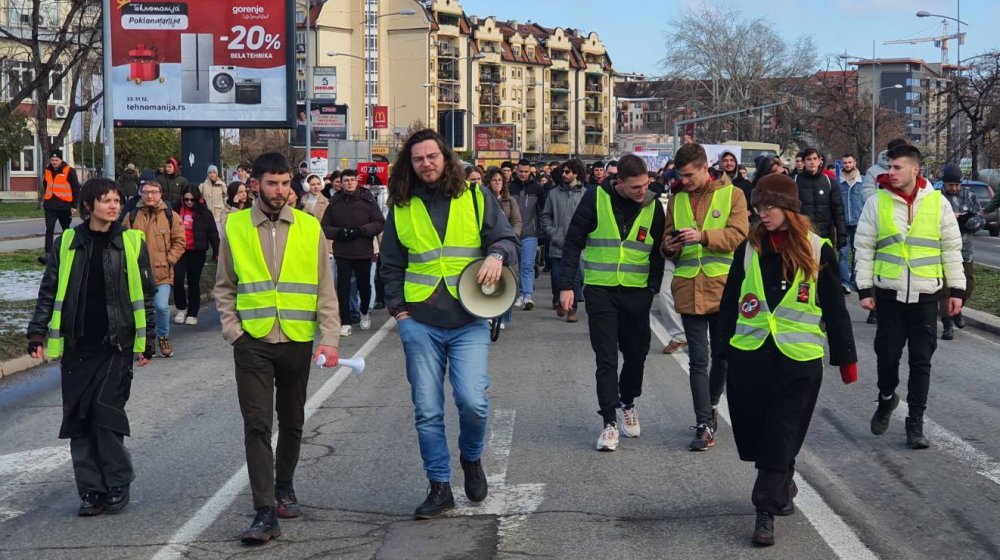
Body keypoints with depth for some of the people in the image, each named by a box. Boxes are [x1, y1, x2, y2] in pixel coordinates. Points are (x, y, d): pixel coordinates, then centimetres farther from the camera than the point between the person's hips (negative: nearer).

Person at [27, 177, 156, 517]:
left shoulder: (132, 243, 1)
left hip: (116, 345, -2)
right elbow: (49, 292, 8)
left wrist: (146, 342, 2)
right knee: (78, 419, 2)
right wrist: (37, 333, 0)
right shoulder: (67, 243, 5)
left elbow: (145, 296, 5)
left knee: (104, 412, -9)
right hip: (76, 346, 2)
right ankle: (91, 490, 12)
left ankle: (118, 484, 8)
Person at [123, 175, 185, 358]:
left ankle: (163, 337, 14)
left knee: (161, 306, -11)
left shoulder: (171, 216, 2)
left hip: (162, 272, -2)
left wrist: (169, 260, -4)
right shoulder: (132, 216, 6)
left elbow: (179, 241, 5)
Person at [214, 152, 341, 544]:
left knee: (291, 422, 14)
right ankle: (265, 512, -7)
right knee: (257, 424, -8)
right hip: (252, 342, -1)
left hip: (298, 341, 1)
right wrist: (233, 331, -4)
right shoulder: (235, 227, 1)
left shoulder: (309, 228, 2)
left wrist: (329, 338, -7)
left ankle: (284, 487, 36)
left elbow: (325, 289, 2)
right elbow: (224, 288, 8)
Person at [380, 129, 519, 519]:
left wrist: (497, 254, -15)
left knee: (473, 401, -14)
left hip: (468, 321, -2)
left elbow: (507, 238, 8)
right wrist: (398, 310, 5)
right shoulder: (402, 208, 9)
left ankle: (471, 459, 17)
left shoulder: (475, 199, 5)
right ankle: (439, 487, 14)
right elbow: (391, 265, 15)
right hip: (419, 323, 2)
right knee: (427, 410, 3)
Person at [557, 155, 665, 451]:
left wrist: (653, 288, 2)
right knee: (606, 358, -3)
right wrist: (567, 285, -7)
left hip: (637, 292, 2)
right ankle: (610, 421, 2)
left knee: (636, 354, 11)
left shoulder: (652, 206, -1)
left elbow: (658, 252, 9)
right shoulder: (596, 199, -8)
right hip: (601, 290, -2)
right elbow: (573, 243, -3)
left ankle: (627, 404, 35)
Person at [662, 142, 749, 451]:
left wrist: (703, 236, -23)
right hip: (689, 288, 2)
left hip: (723, 287, -2)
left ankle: (711, 406, 34)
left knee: (722, 356, 12)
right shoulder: (677, 200, 11)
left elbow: (738, 235, -10)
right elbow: (667, 241, 16)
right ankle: (705, 424, 2)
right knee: (698, 359, 0)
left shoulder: (732, 194, 0)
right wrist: (670, 247, -7)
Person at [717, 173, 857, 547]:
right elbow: (730, 302, 10)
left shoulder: (816, 251, -1)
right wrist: (722, 348, 8)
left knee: (781, 436, -4)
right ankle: (782, 490, 33)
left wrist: (846, 358, 5)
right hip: (749, 355, 3)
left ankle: (766, 511, -1)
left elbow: (834, 308, 4)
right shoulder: (749, 249, 5)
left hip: (798, 361, -3)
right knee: (755, 431, 9)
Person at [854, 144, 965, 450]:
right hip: (888, 292, 0)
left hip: (925, 294, 0)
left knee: (921, 360, 2)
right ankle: (886, 399, 32)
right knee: (887, 354, 4)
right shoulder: (877, 202, -2)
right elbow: (864, 247, 1)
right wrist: (864, 289, -3)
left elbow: (951, 248, 5)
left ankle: (915, 422, 10)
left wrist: (956, 289, 4)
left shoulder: (937, 202, 0)